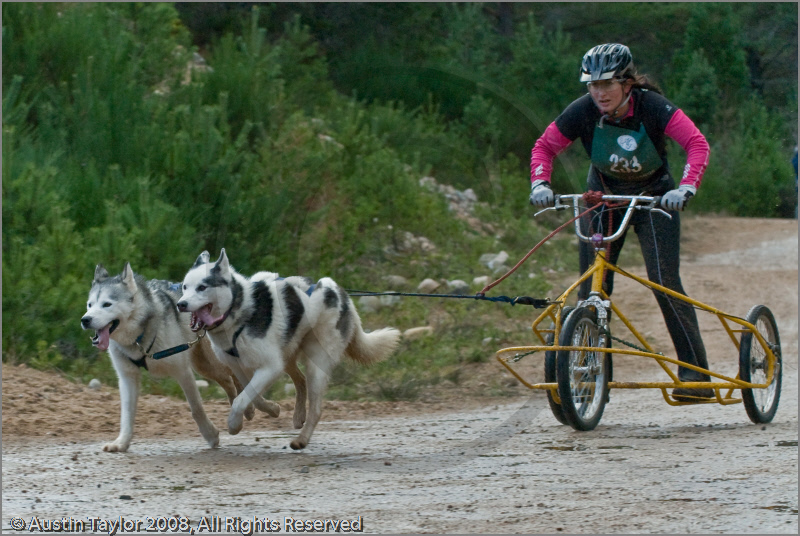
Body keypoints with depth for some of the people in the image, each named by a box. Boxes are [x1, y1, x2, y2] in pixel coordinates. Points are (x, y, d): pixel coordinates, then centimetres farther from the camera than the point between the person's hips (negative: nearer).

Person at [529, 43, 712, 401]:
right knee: (592, 289, -6)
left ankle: (696, 375, -11)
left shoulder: (652, 107, -26)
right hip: (604, 195, 3)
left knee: (665, 283, -16)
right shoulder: (583, 111, -19)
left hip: (654, 197, -3)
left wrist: (687, 187, -48)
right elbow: (545, 147, -9)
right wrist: (539, 183, -28)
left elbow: (697, 143, -33)